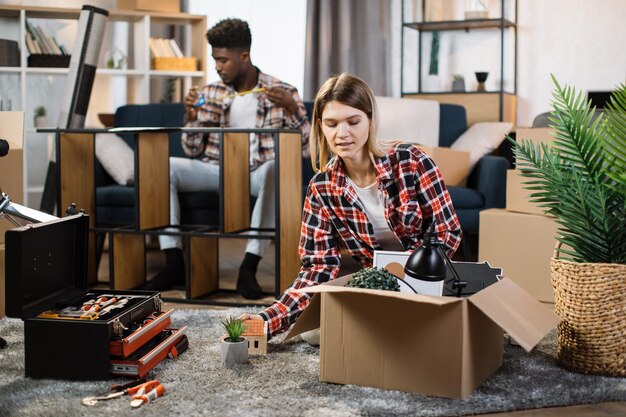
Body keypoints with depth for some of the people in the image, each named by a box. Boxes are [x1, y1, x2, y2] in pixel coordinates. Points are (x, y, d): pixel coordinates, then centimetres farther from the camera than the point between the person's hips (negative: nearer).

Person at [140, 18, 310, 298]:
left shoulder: (283, 92, 3)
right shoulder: (209, 94, 11)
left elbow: (308, 148, -3)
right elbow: (193, 152, 12)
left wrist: (292, 109, -18)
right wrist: (190, 116, -6)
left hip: (256, 173, -3)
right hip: (217, 170, 3)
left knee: (276, 169, -39)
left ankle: (248, 268, -36)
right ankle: (174, 264, -20)